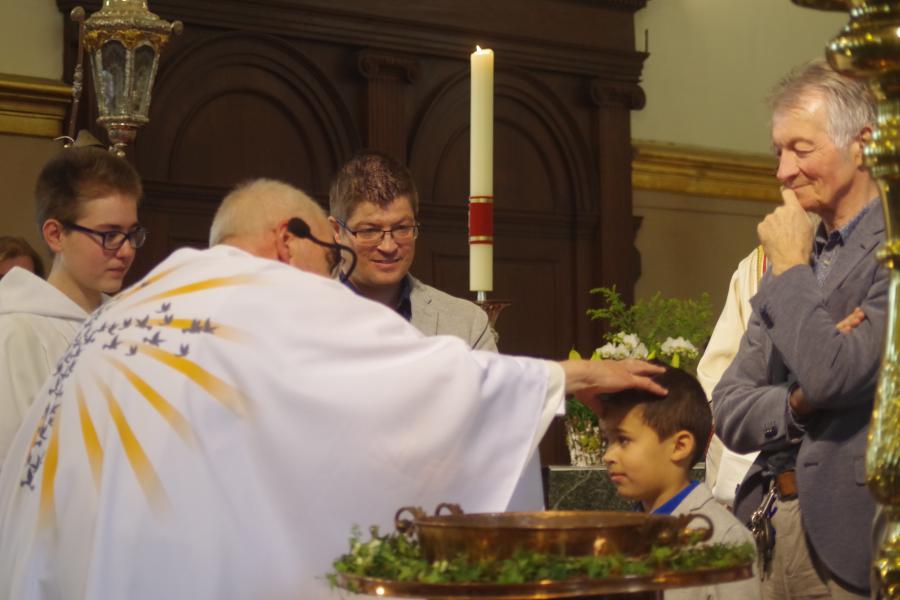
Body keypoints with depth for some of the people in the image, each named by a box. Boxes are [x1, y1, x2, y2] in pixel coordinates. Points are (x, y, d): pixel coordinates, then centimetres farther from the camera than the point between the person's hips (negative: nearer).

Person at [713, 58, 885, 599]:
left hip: (849, 537, -6)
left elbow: (835, 375, -22)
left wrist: (792, 267, -9)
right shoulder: (793, 255, 12)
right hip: (770, 529, 6)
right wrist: (800, 401, -11)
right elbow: (729, 414, 10)